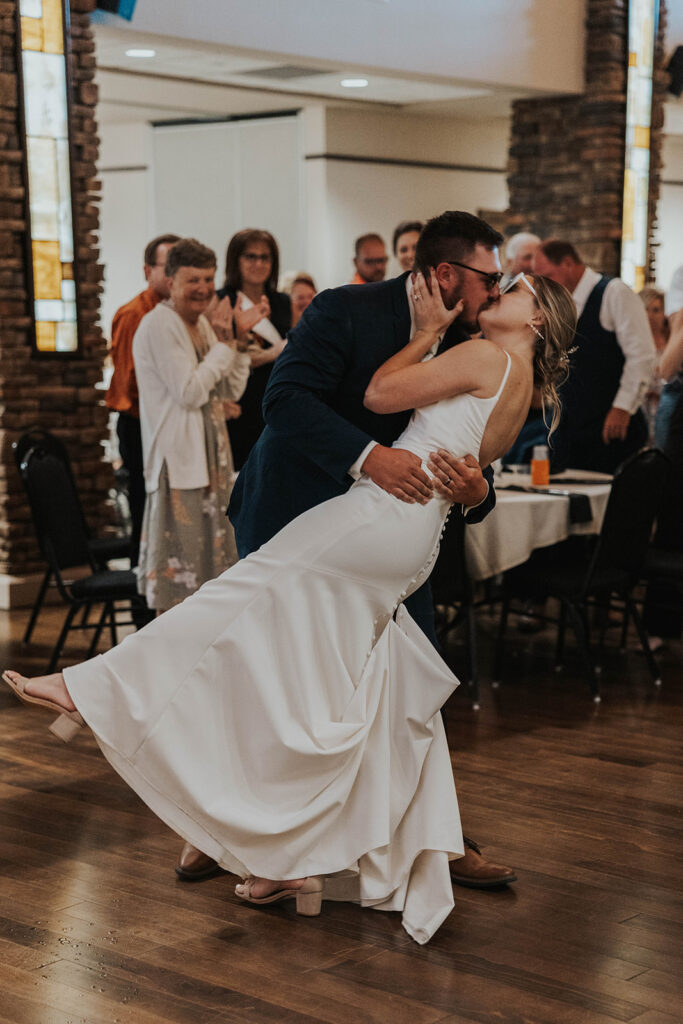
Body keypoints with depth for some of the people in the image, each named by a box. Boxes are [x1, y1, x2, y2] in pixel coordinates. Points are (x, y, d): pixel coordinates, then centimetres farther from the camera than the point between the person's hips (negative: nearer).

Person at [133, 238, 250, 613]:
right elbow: (190, 391, -21)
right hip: (176, 458, -9)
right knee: (176, 564, -7)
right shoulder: (158, 325, -13)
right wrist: (224, 346, -13)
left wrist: (234, 342, 0)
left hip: (211, 455, 9)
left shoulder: (204, 323, 13)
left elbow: (232, 390, 13)